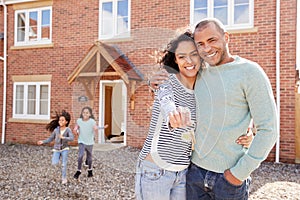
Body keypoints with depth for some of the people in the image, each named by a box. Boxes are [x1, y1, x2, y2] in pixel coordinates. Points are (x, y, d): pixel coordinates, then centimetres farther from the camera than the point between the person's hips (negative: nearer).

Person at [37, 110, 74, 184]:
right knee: (54, 163, -14)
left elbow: (72, 138, -21)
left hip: (64, 149, -2)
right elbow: (50, 139, 8)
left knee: (64, 164, -3)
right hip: (56, 149, 2)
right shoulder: (56, 130, -2)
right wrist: (43, 142, -3)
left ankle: (64, 178, 12)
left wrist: (63, 137, -32)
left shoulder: (68, 130, -10)